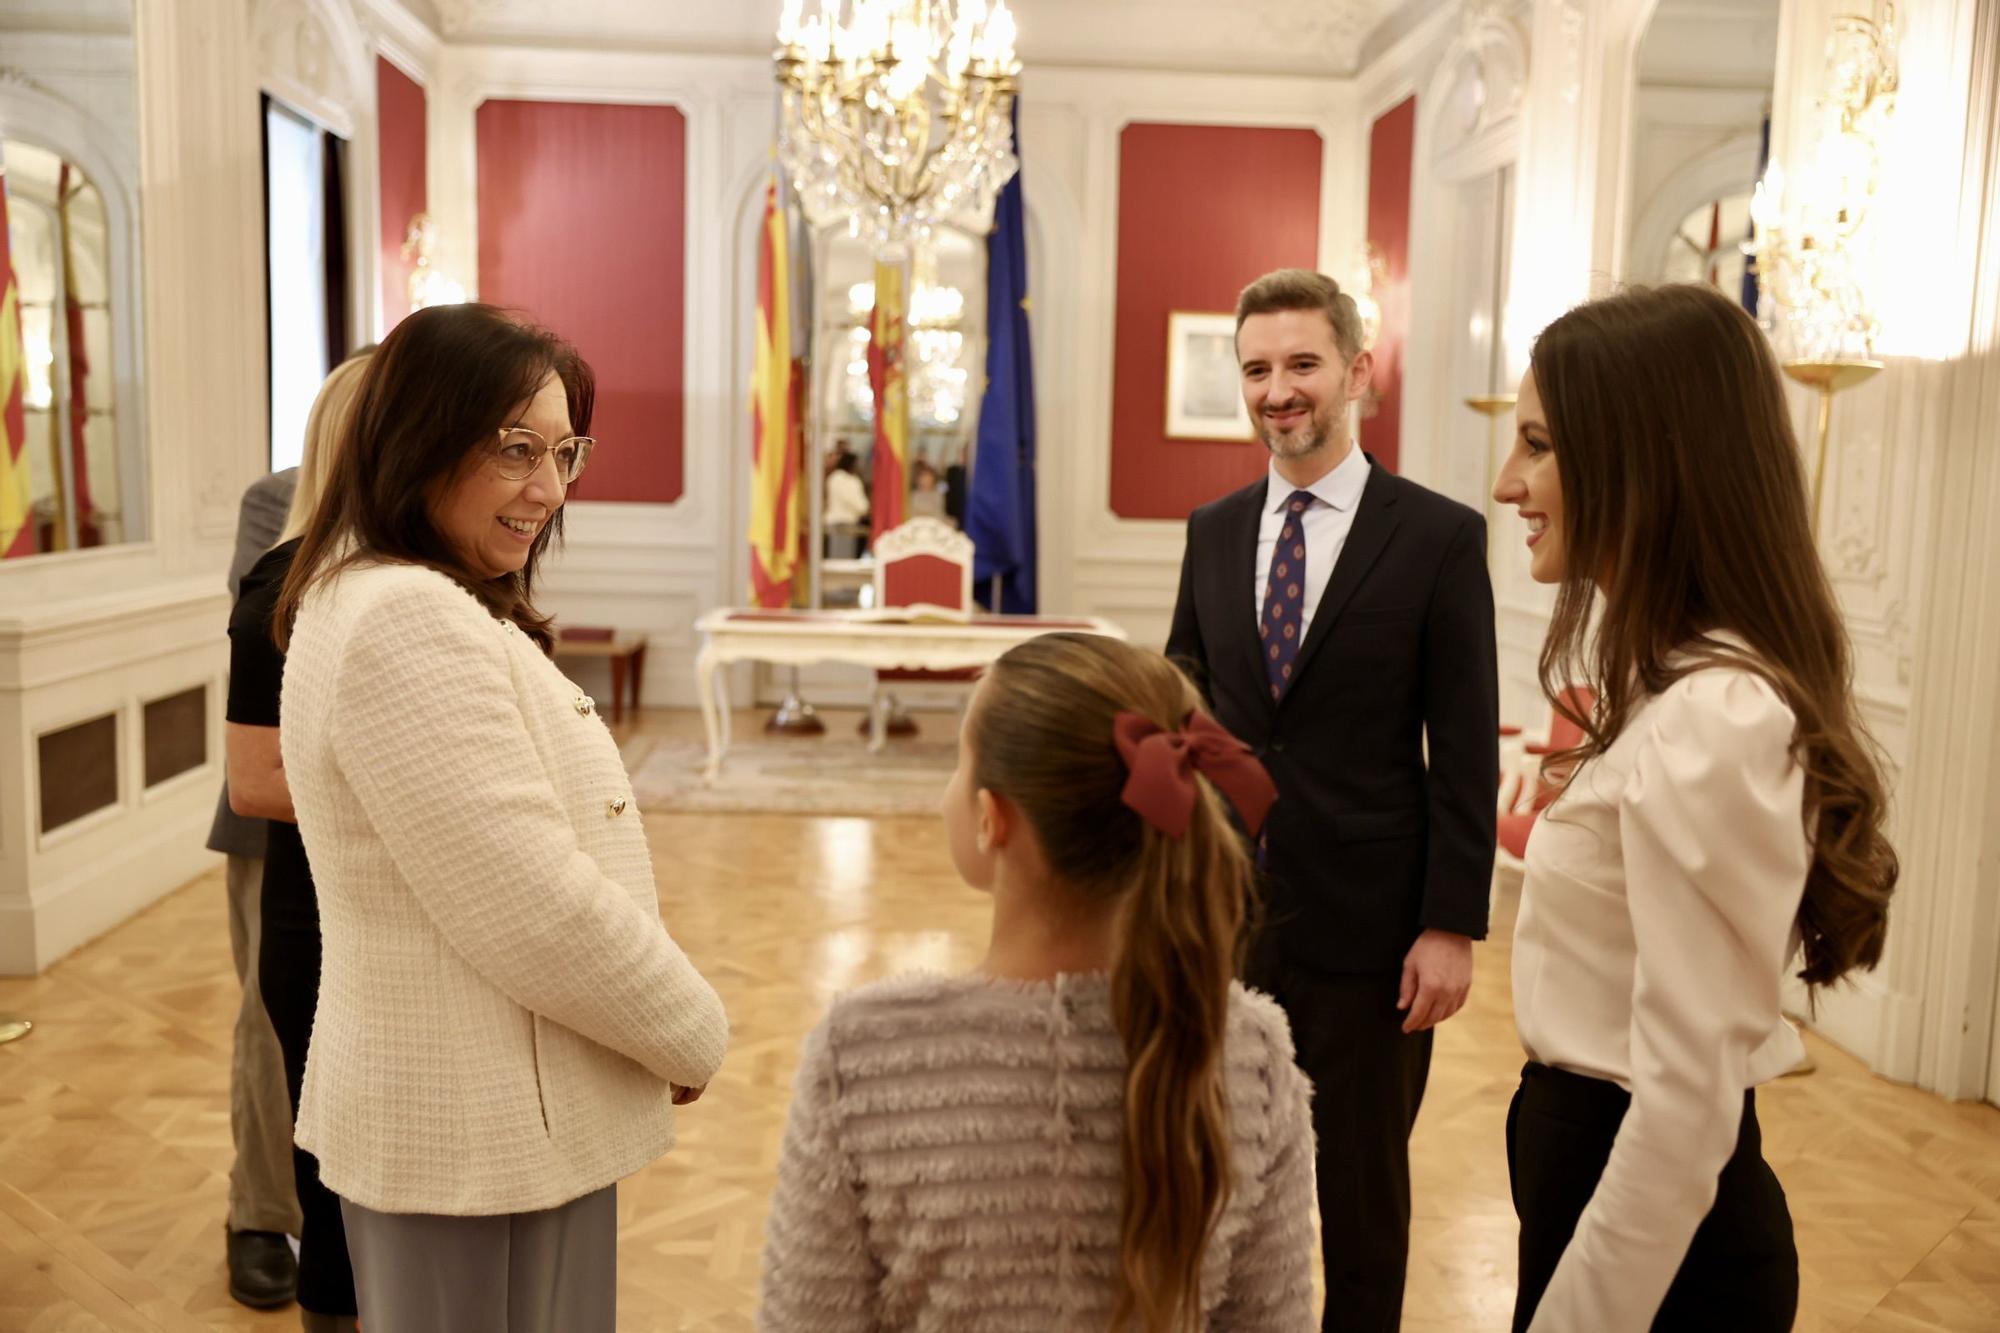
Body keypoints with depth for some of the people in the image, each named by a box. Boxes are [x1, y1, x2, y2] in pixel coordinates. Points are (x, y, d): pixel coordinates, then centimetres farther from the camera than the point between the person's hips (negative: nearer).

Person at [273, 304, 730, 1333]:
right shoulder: (410, 623, -23)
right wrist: (692, 1036, -9)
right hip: (485, 1132, -10)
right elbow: (536, 912, -25)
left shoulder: (365, 596, 10)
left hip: (432, 1101, 10)